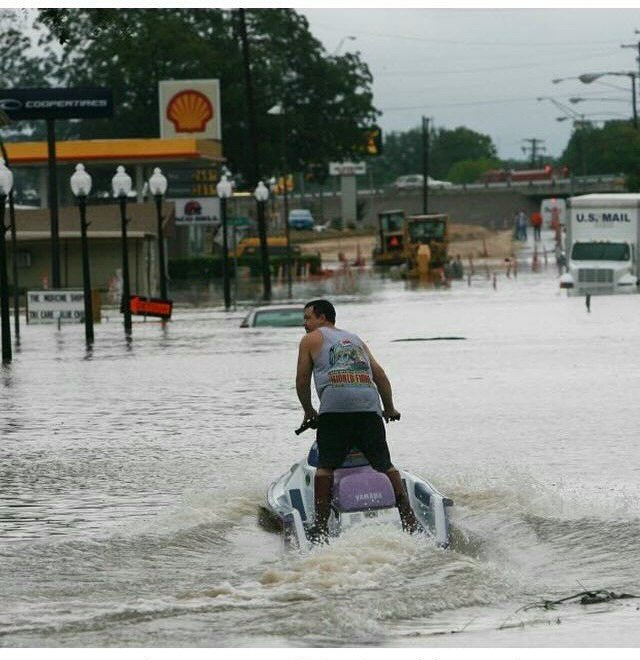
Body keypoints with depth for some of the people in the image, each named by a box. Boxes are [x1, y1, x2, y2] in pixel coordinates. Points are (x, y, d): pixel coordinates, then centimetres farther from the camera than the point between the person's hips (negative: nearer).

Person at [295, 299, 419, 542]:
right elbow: (380, 375, 29)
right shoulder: (355, 339, 32)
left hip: (335, 405, -4)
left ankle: (321, 526, -7)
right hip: (369, 404, 4)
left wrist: (308, 411, 31)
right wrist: (390, 408, 39)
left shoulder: (311, 339, 19)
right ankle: (409, 520, -3)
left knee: (325, 466, 0)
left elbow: (302, 380, 17)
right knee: (385, 465, 5)